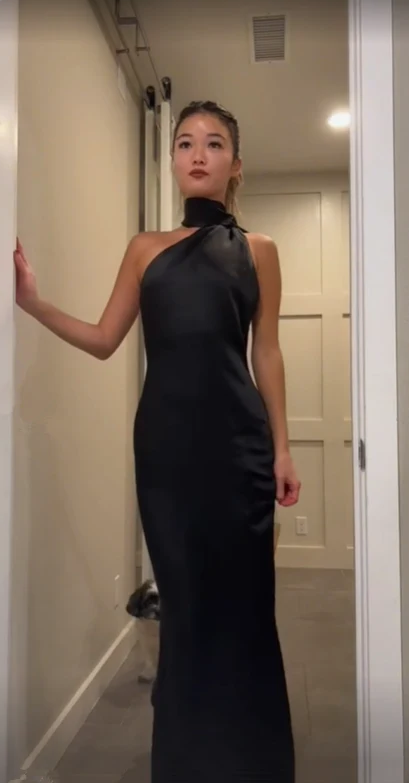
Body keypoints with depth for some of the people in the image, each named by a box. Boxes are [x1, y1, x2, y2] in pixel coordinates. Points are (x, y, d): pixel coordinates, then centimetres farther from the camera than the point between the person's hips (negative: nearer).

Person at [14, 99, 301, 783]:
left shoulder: (257, 250, 10)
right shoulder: (145, 249, 13)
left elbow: (267, 354, 7)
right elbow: (103, 340, 10)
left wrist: (281, 448, 3)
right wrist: (32, 301, -3)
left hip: (237, 439, -1)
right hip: (165, 439, 2)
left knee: (240, 596, 1)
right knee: (183, 593, 9)